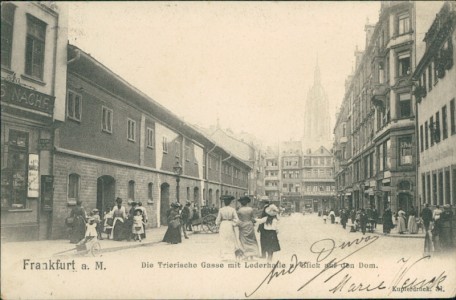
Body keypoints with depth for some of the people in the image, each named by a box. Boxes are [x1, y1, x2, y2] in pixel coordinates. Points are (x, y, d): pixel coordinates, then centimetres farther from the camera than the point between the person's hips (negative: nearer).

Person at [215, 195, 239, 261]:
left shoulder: (221, 210, -7)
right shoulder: (232, 209, -8)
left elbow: (218, 220, -1)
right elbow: (236, 219, -11)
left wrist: (218, 223, 17)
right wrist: (233, 224, 2)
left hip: (223, 226, 0)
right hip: (230, 226, 0)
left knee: (223, 241, 8)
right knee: (231, 241, 12)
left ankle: (224, 256, 5)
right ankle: (231, 256, 9)